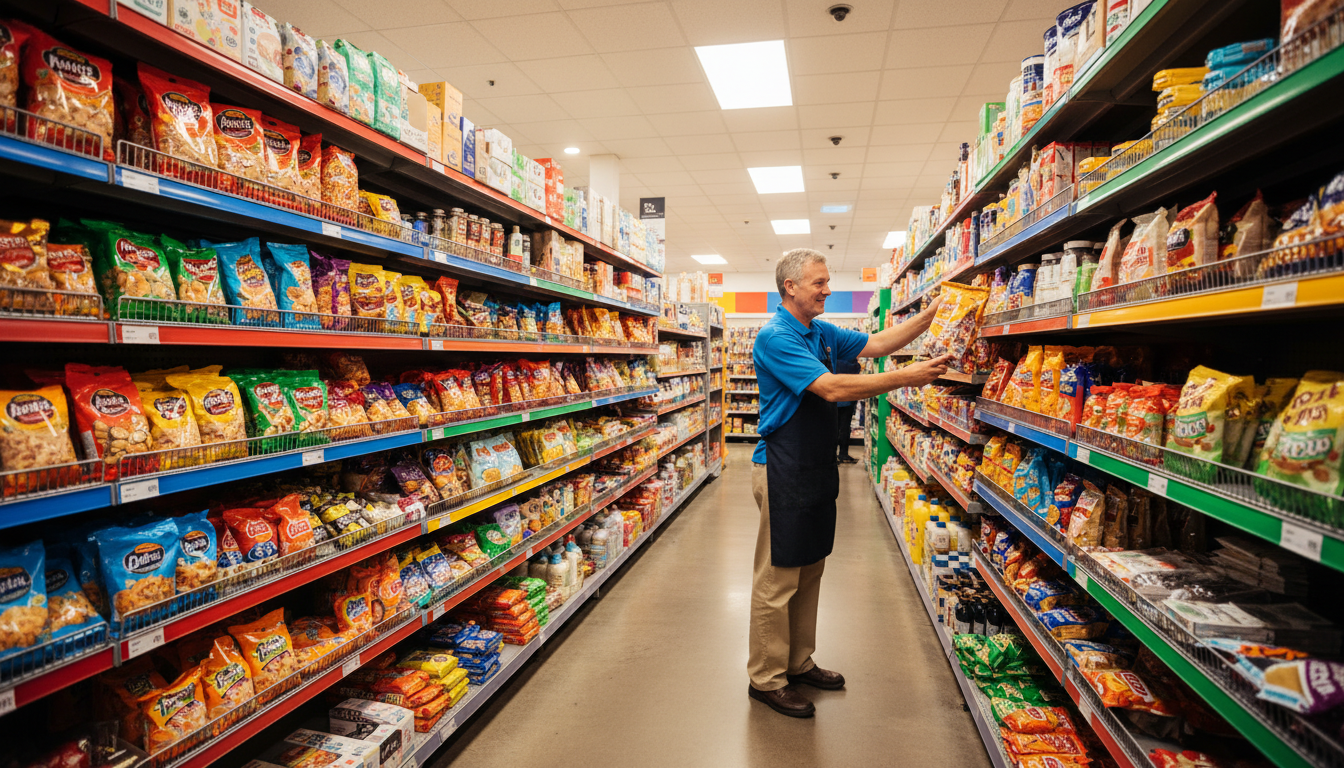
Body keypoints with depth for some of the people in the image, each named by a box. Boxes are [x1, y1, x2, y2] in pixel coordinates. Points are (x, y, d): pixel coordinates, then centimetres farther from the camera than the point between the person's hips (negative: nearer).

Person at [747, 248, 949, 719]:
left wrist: (930, 315, 3)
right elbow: (831, 388, -25)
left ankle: (798, 663, 33)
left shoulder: (822, 334, 12)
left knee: (810, 573, 18)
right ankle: (766, 679, 15)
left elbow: (875, 344, 14)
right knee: (778, 579, 0)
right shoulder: (775, 337, -17)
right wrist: (905, 378, -23)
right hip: (784, 471, -9)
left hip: (816, 468, 10)